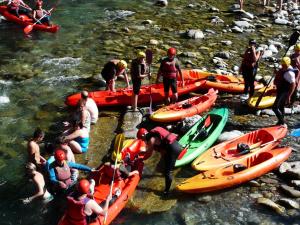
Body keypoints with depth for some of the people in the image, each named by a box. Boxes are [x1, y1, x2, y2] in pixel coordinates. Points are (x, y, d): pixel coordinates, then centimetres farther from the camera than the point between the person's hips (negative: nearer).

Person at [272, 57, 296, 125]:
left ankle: (282, 122, -4)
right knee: (281, 107, 20)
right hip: (280, 91, 10)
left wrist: (289, 96, -26)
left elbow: (293, 85, -25)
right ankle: (281, 122, 34)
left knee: (275, 107, -13)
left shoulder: (289, 73, -24)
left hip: (284, 93, -10)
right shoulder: (283, 69, 5)